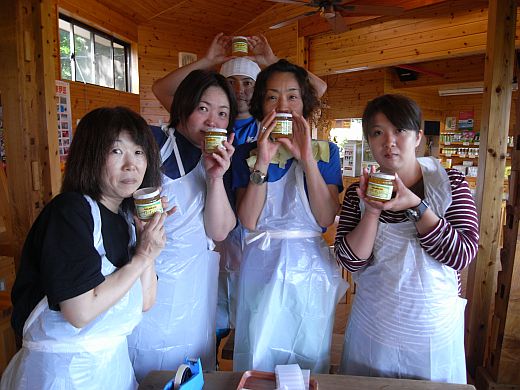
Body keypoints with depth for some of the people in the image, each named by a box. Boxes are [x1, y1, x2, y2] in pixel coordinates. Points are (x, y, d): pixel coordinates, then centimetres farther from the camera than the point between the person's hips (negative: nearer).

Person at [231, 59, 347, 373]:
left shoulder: (326, 151, 0)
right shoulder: (246, 153, 1)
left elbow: (326, 218, -12)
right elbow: (248, 221, -10)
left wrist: (307, 158, -19)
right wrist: (263, 162, -20)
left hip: (310, 268, 0)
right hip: (261, 268, 0)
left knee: (309, 362, 16)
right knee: (258, 362, 14)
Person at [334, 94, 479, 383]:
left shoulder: (451, 183, -7)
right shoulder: (358, 192, -6)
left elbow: (462, 255, -16)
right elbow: (352, 261, -12)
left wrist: (415, 205, -26)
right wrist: (372, 210, -24)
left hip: (436, 331, 0)